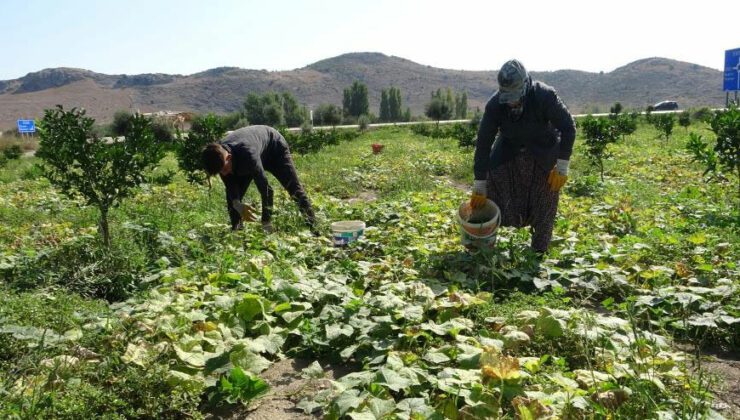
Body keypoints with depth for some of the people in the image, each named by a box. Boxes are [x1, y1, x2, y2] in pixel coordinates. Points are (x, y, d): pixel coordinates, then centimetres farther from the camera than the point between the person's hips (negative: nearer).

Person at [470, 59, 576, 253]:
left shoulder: (545, 96, -31)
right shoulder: (495, 104, -25)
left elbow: (568, 127, -20)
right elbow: (483, 143, -21)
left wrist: (562, 167, -23)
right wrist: (479, 186, -20)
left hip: (544, 153, -2)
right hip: (509, 149, 2)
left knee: (544, 204, -4)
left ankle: (539, 251, 12)